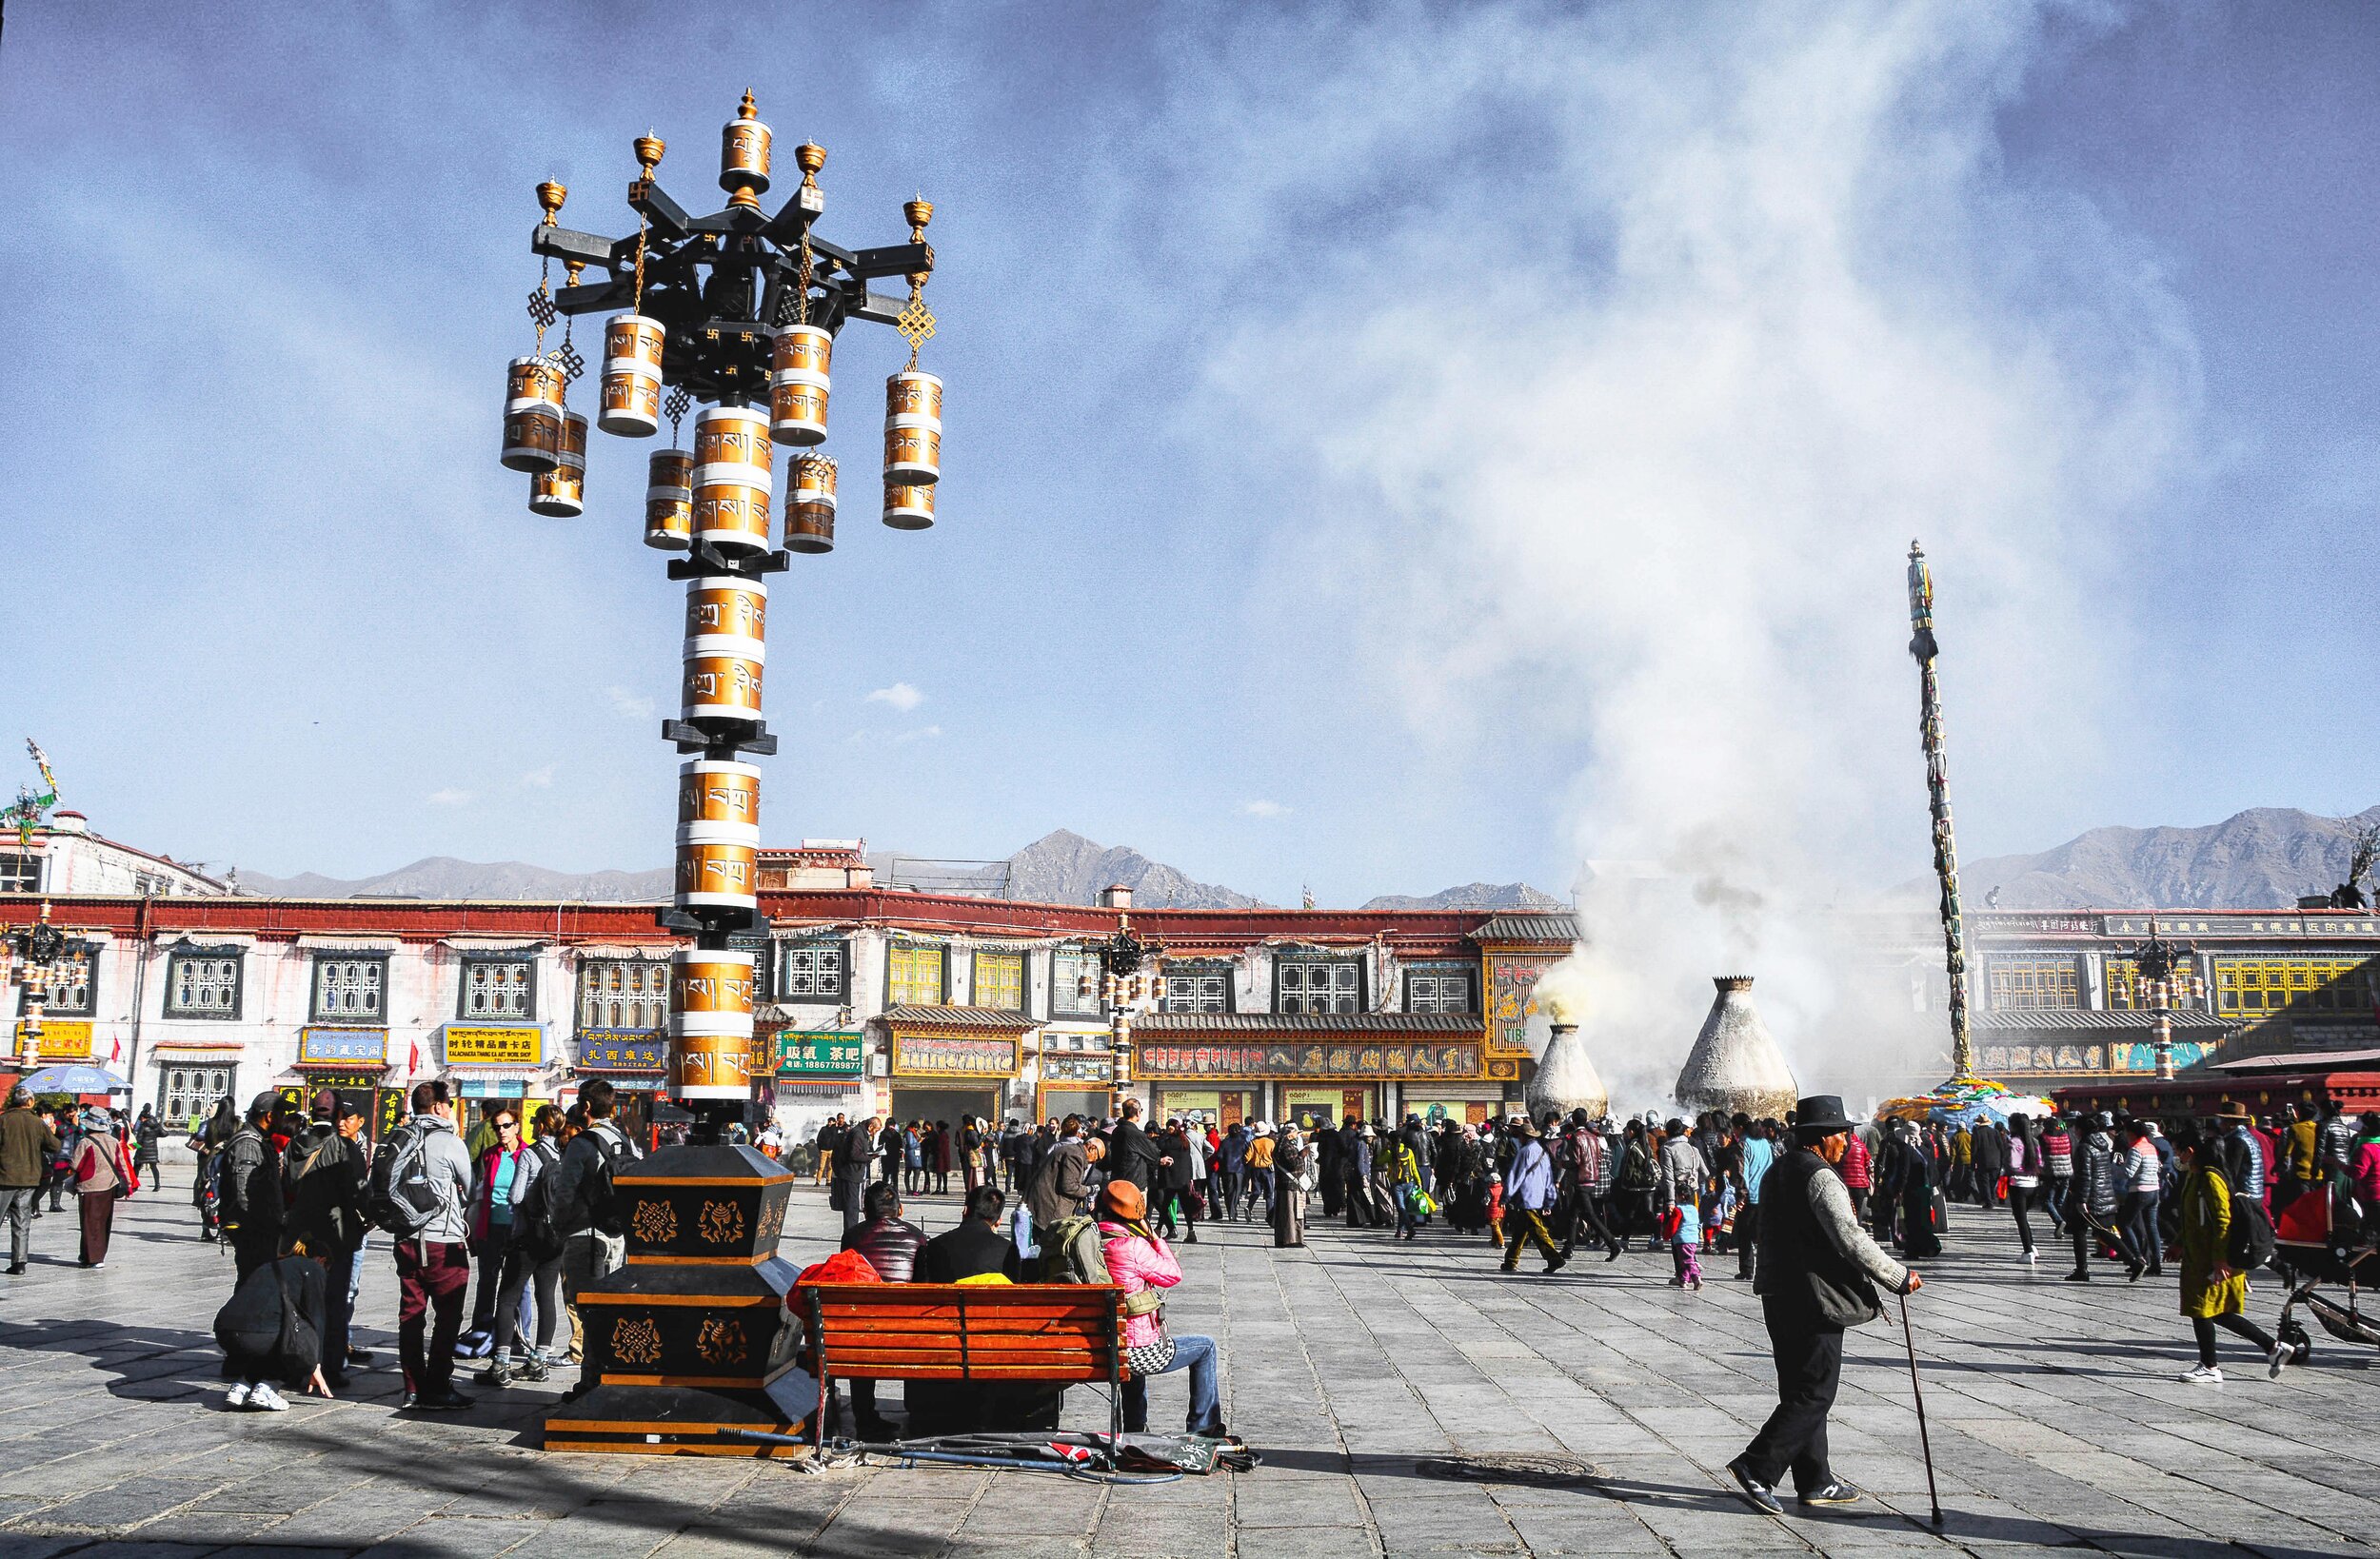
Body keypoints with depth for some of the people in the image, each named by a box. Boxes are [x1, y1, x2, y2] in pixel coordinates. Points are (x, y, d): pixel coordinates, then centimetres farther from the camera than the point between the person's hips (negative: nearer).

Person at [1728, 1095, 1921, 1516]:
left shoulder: (1778, 1170, 14)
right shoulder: (1821, 1177, -16)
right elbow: (1852, 1241, -21)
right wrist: (1900, 1277, -10)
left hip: (1779, 1296, 10)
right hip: (1814, 1300, -10)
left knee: (1800, 1391, 14)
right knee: (1815, 1394, -4)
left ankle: (1815, 1481, 21)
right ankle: (1757, 1468, -9)